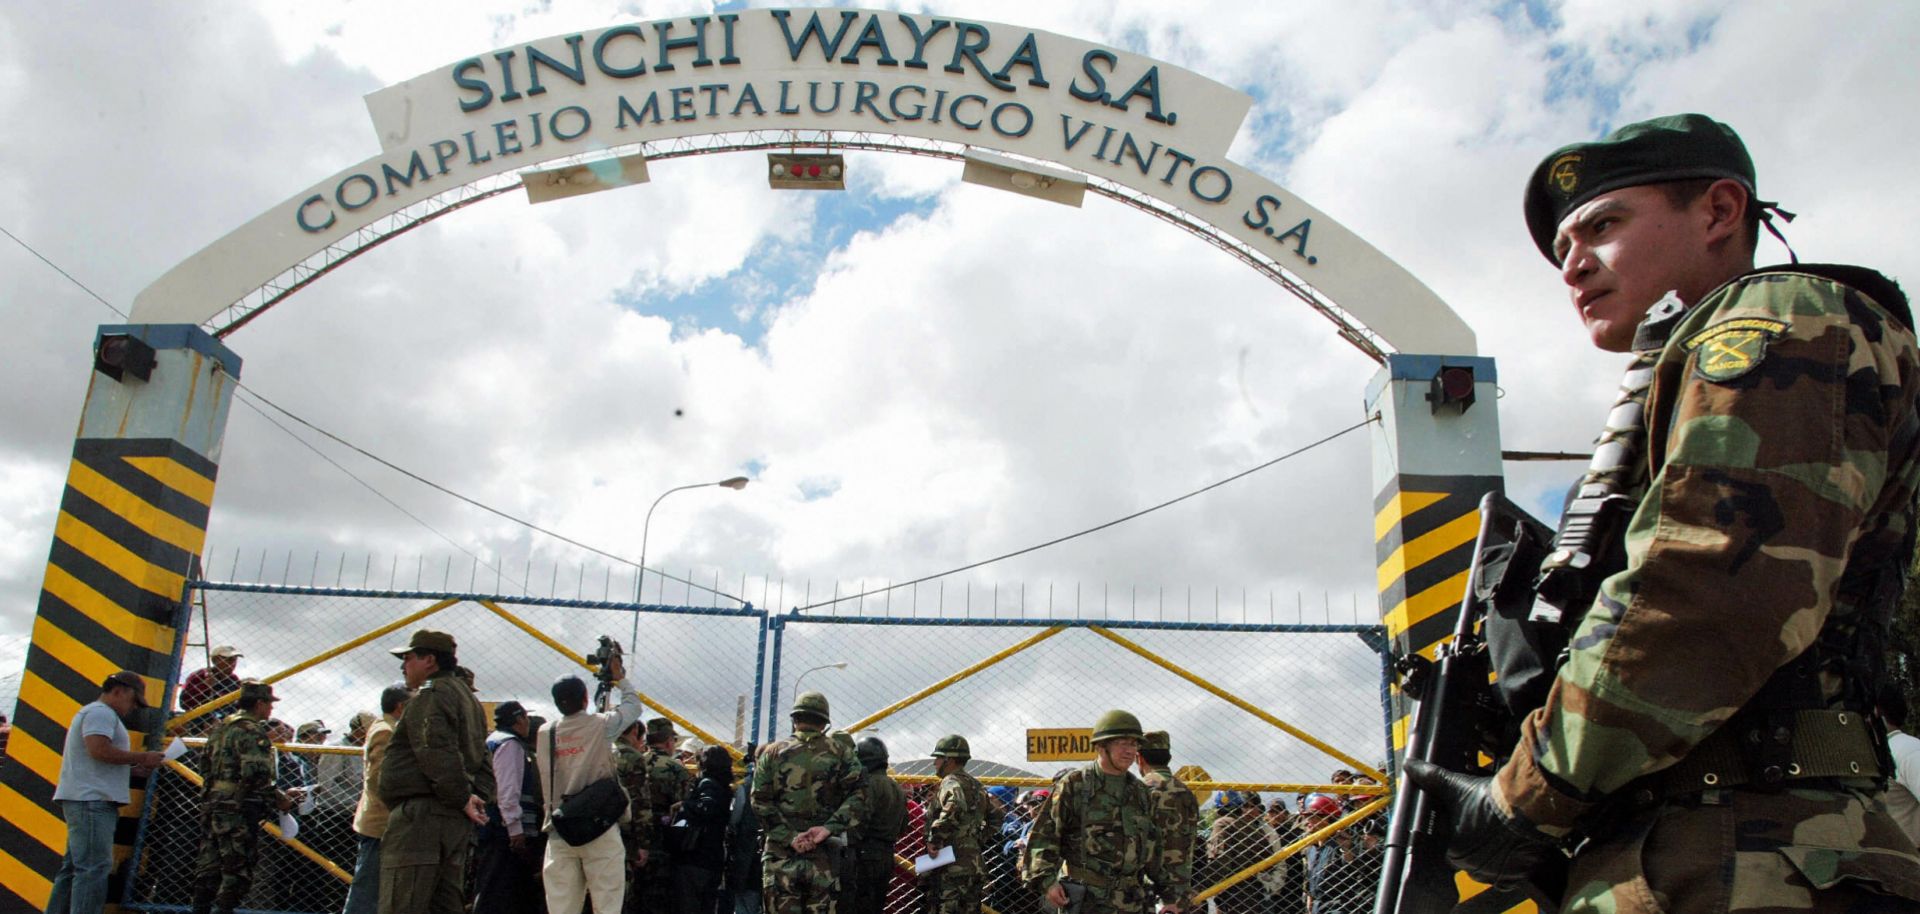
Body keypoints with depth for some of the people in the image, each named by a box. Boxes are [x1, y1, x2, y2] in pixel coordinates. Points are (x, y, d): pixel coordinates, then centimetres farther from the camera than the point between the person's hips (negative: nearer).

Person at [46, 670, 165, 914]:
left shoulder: (95, 713, 27)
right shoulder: (101, 712, -7)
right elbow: (99, 750, -22)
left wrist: (136, 767, 14)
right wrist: (142, 758, -14)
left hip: (85, 801, 11)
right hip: (92, 800, -11)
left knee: (73, 866, 13)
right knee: (94, 867, -13)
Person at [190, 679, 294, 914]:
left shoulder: (223, 727, 18)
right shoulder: (251, 730, -12)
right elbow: (256, 773, -22)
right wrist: (278, 799, -11)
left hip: (211, 805, 9)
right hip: (238, 810, -9)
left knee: (208, 868, 13)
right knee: (237, 870, -4)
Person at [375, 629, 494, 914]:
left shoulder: (430, 694, -6)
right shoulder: (467, 696, 25)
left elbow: (438, 754, -20)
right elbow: (484, 761, 24)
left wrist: (462, 797, -15)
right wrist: (477, 798, 10)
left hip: (420, 815, -10)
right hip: (457, 821, 10)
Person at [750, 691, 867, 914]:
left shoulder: (772, 753, 6)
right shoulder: (840, 751, 5)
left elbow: (760, 803, -4)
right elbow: (859, 796, -8)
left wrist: (789, 836, -9)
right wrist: (829, 827, -11)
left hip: (781, 857, 0)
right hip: (824, 860, 0)